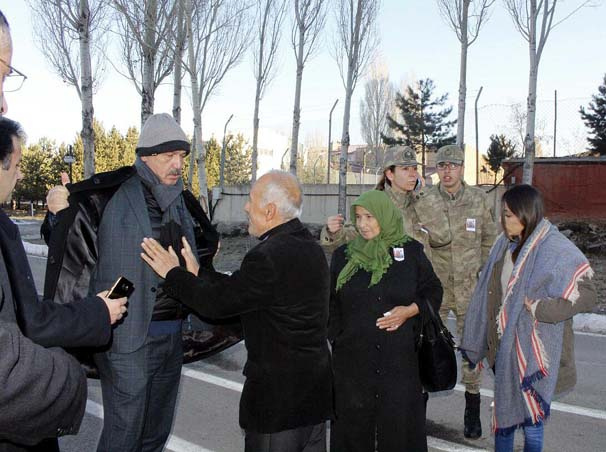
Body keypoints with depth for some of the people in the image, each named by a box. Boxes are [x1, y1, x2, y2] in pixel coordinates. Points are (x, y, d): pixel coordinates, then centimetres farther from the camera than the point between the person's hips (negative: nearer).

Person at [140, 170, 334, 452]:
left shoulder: (269, 256, -25)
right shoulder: (309, 246, 5)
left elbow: (216, 303, -17)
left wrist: (174, 274, -4)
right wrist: (197, 275, 10)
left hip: (278, 393, -9)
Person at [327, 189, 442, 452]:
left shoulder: (411, 252, 2)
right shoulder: (343, 255, 5)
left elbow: (433, 292, 9)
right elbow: (331, 303, 10)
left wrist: (410, 310, -8)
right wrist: (336, 338, 3)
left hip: (399, 358, -1)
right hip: (353, 359, 1)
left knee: (398, 424, 3)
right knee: (354, 422, 6)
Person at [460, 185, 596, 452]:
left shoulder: (556, 250, -15)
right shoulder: (506, 245, 4)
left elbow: (586, 296, -15)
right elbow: (489, 295, 11)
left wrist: (538, 308, -19)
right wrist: (478, 345, 11)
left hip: (533, 351, -6)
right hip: (503, 346, 6)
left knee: (530, 417, 5)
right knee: (503, 410, 17)